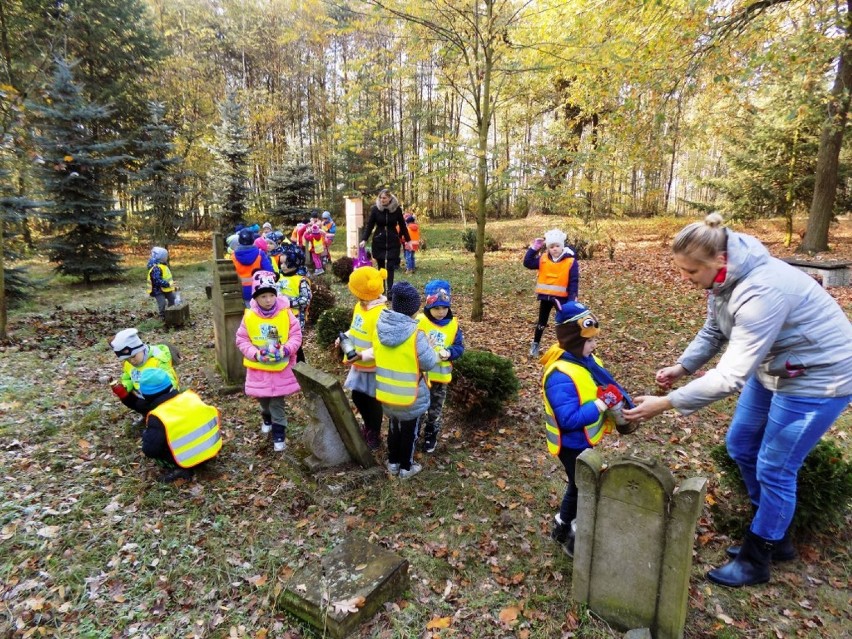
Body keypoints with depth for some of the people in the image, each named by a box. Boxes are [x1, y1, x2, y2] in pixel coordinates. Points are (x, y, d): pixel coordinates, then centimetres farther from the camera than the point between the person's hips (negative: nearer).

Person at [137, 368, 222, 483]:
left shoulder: (157, 418, -19)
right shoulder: (190, 396, -5)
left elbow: (149, 451, -17)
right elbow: (214, 415, 8)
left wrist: (146, 434, 3)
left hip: (187, 462, -5)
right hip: (212, 449, 6)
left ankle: (177, 470, -2)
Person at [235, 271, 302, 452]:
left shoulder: (285, 313, -13)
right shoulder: (249, 316, -10)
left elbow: (296, 336, -8)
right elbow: (241, 340, -5)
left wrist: (285, 350, -24)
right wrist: (256, 354, -19)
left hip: (281, 367, -2)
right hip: (258, 368, 2)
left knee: (277, 402, 5)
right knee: (262, 398, 21)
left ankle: (279, 433, 16)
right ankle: (267, 418, 51)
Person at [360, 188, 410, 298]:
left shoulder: (397, 209, -5)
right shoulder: (375, 209, -6)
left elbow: (402, 226, 3)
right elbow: (369, 225, -4)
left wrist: (408, 240, 4)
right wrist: (364, 239, -15)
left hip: (393, 241, -1)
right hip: (379, 241, 1)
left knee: (390, 266, -5)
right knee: (381, 266, 8)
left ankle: (390, 290, -3)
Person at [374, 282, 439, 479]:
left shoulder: (380, 327, -10)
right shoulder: (415, 335, -28)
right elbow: (429, 363, -18)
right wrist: (429, 345, -2)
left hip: (386, 392, 5)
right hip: (410, 395, -5)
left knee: (393, 426, 26)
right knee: (409, 431, 17)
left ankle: (393, 462, 42)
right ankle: (406, 467, 35)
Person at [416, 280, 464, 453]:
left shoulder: (453, 324, -5)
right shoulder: (419, 321, -14)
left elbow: (459, 347, -3)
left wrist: (449, 352, -22)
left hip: (441, 375, 2)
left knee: (435, 409, 18)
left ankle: (430, 437, 38)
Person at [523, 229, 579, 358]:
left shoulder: (571, 261, -11)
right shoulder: (543, 259, -1)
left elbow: (574, 282, -11)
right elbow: (527, 263, -5)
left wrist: (572, 300, -17)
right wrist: (534, 248, -11)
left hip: (562, 297, -3)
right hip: (545, 296, 3)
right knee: (542, 322, 16)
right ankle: (535, 344, 32)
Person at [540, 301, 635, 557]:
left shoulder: (586, 360, -2)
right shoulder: (560, 376, -31)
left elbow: (605, 385, 11)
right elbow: (569, 419, -34)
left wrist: (617, 396, -10)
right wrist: (603, 403, -31)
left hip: (584, 440, 9)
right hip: (573, 444, -9)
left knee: (579, 487, 25)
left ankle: (562, 528, 45)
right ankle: (576, 541, 28)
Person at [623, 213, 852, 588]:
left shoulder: (761, 291, -37)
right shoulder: (724, 277, -8)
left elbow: (732, 375, -37)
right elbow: (714, 331, 5)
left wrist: (666, 403, -35)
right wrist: (681, 367, -11)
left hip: (818, 375, -9)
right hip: (773, 367, 9)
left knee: (773, 469, 0)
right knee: (740, 446, 14)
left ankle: (756, 561, 22)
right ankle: (776, 538, 34)